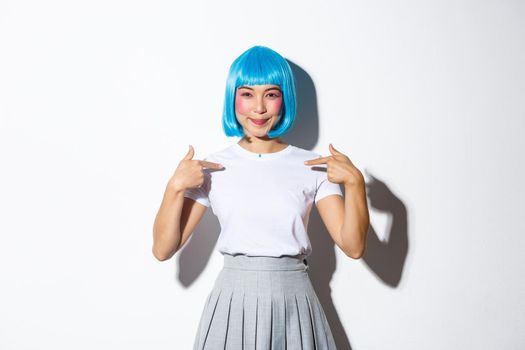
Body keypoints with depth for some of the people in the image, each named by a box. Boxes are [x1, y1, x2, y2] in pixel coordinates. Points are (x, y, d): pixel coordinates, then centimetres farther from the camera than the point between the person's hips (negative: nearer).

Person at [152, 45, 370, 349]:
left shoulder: (314, 166, -1)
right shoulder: (212, 168, -2)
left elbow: (353, 246, -6)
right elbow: (163, 250, -4)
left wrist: (355, 182, -17)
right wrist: (175, 187, -16)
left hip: (294, 304, 1)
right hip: (232, 303, 0)